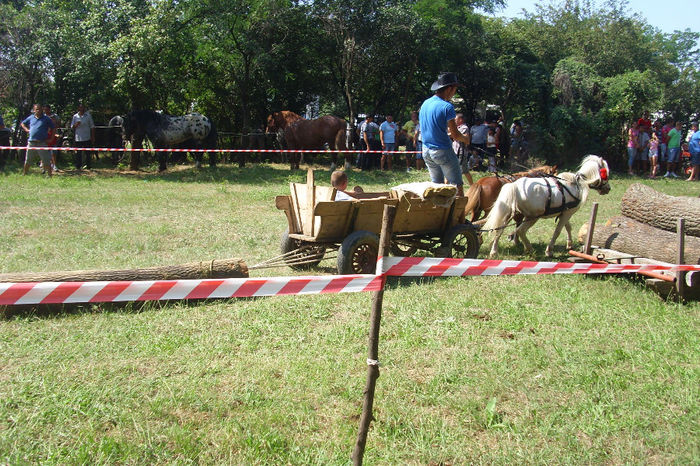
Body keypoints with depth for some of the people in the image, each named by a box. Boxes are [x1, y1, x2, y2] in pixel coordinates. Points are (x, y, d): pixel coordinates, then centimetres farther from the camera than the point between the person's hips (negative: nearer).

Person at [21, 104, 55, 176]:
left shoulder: (46, 119, 4)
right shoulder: (31, 118, 11)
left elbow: (53, 129, 8)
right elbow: (22, 123, 26)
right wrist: (26, 129, 9)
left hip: (42, 143, -3)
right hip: (31, 142, 3)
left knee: (46, 161, -4)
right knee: (27, 160, 11)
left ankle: (50, 174, 1)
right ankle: (24, 174, 22)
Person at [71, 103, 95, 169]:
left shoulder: (88, 115, 5)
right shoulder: (75, 116, 8)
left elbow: (92, 126, 7)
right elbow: (72, 127, 10)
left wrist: (93, 137, 3)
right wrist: (76, 125, -13)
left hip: (87, 138, -1)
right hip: (78, 138, 1)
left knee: (88, 153, 2)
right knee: (78, 153, 2)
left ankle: (88, 165, 10)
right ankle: (78, 166, 8)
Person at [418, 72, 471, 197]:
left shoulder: (425, 104, 7)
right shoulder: (447, 107, -16)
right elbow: (455, 134, -14)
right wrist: (465, 139, 7)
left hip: (426, 151, 8)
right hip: (442, 151, -8)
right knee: (457, 186, -1)